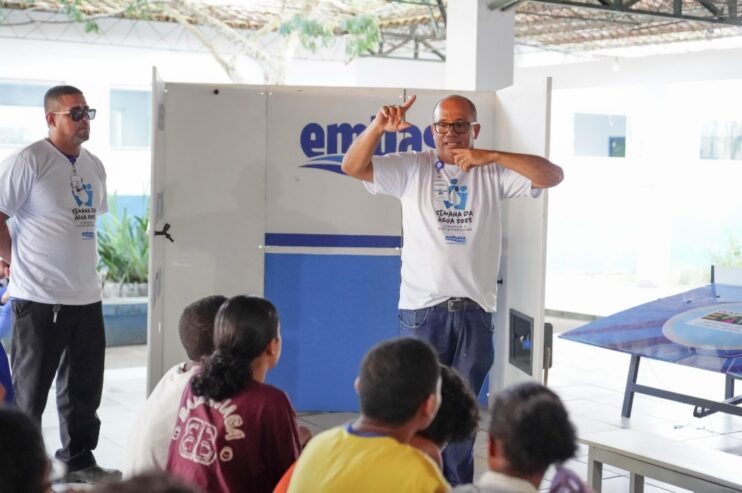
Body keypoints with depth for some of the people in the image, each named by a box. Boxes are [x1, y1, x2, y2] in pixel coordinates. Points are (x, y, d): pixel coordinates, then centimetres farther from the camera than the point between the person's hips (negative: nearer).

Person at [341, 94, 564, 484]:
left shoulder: (493, 173, 4)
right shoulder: (412, 168, 3)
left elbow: (552, 175, -7)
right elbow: (353, 167, -4)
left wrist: (491, 155, -17)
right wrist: (378, 126, -22)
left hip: (475, 312, 1)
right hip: (422, 310, -1)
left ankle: (458, 484, 24)